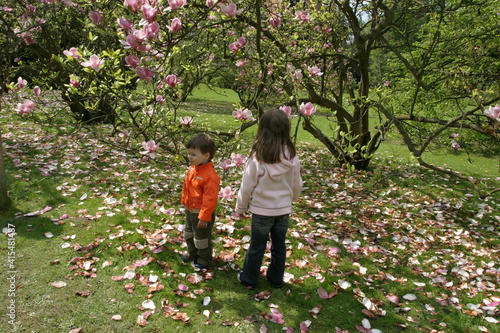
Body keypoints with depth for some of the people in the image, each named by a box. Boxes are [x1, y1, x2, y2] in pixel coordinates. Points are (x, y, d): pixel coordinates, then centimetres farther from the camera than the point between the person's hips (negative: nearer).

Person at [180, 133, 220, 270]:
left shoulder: (210, 176, -29)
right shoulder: (192, 169, -2)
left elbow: (210, 199, -27)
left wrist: (204, 217, -24)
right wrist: (184, 201, 17)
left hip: (202, 213, -9)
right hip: (189, 210, 9)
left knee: (202, 237, 11)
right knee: (189, 233, 26)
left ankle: (204, 259, 33)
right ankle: (192, 253, 49)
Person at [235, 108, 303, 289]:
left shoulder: (257, 158, -22)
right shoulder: (292, 158, -11)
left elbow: (246, 187, -12)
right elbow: (297, 186, 2)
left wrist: (241, 208, 4)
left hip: (261, 209, -3)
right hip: (284, 209, 3)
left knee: (257, 246, 13)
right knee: (279, 246, 18)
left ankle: (249, 279, 30)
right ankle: (276, 279, 35)